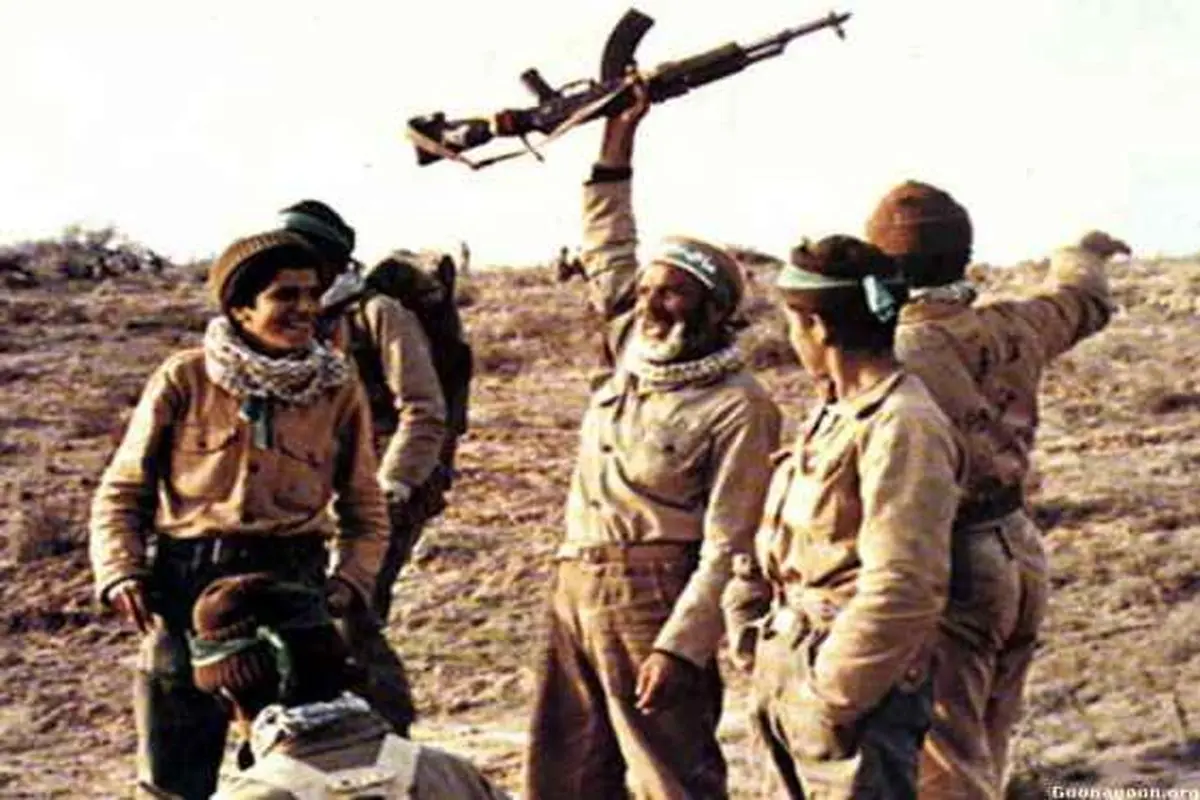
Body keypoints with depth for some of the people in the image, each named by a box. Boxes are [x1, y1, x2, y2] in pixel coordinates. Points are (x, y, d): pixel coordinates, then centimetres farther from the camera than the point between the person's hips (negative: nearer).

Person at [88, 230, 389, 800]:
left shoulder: (338, 390, 4)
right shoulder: (184, 379, -1)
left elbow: (365, 512, 12)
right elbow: (122, 491, 5)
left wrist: (349, 583, -5)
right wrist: (120, 573, -9)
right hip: (187, 587, -1)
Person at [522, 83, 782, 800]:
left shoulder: (739, 409, -13)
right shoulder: (636, 355, 9)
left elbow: (726, 547, -15)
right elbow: (608, 254, 22)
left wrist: (680, 645, -22)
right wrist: (616, 146, 17)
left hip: (655, 602, -8)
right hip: (576, 594, 8)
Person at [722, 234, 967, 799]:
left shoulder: (901, 425, -18)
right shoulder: (833, 415, 12)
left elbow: (902, 590, -24)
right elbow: (772, 541, 19)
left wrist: (831, 698, -20)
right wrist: (750, 634, 8)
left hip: (856, 695, -9)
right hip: (788, 677, 9)